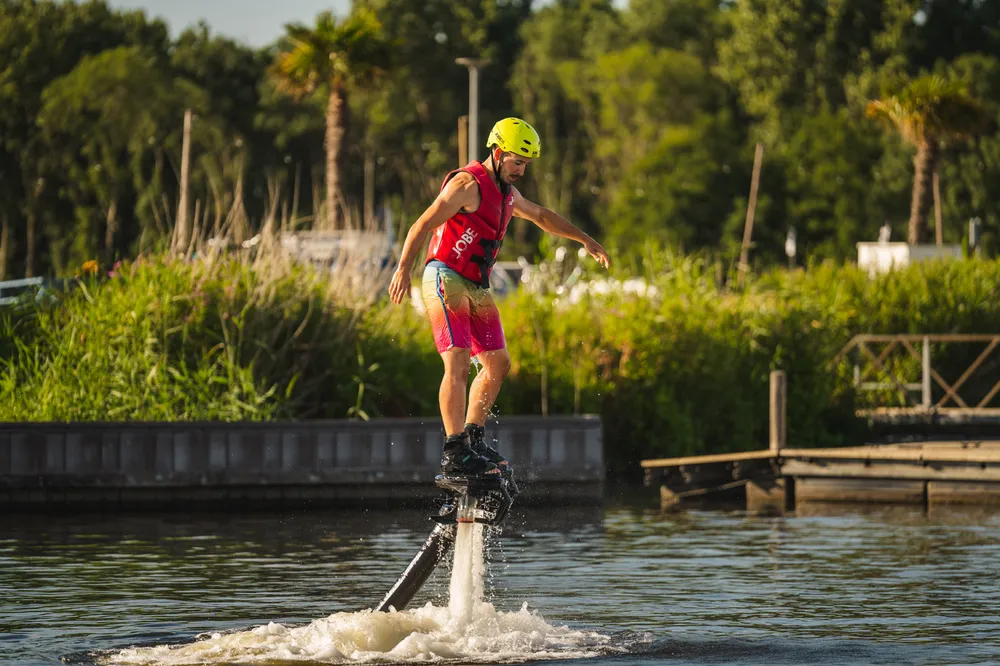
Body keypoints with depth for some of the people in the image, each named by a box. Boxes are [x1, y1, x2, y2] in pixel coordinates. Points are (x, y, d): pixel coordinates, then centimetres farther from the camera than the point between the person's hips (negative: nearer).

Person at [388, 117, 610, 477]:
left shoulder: (506, 193, 17)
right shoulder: (468, 185, -12)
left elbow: (542, 216, 35)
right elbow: (423, 225, -20)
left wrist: (585, 240, 37)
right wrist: (404, 268, -32)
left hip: (476, 287, 10)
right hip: (446, 280, -10)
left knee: (498, 363, 11)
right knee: (458, 363, -18)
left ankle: (473, 438, 20)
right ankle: (454, 454, -23)